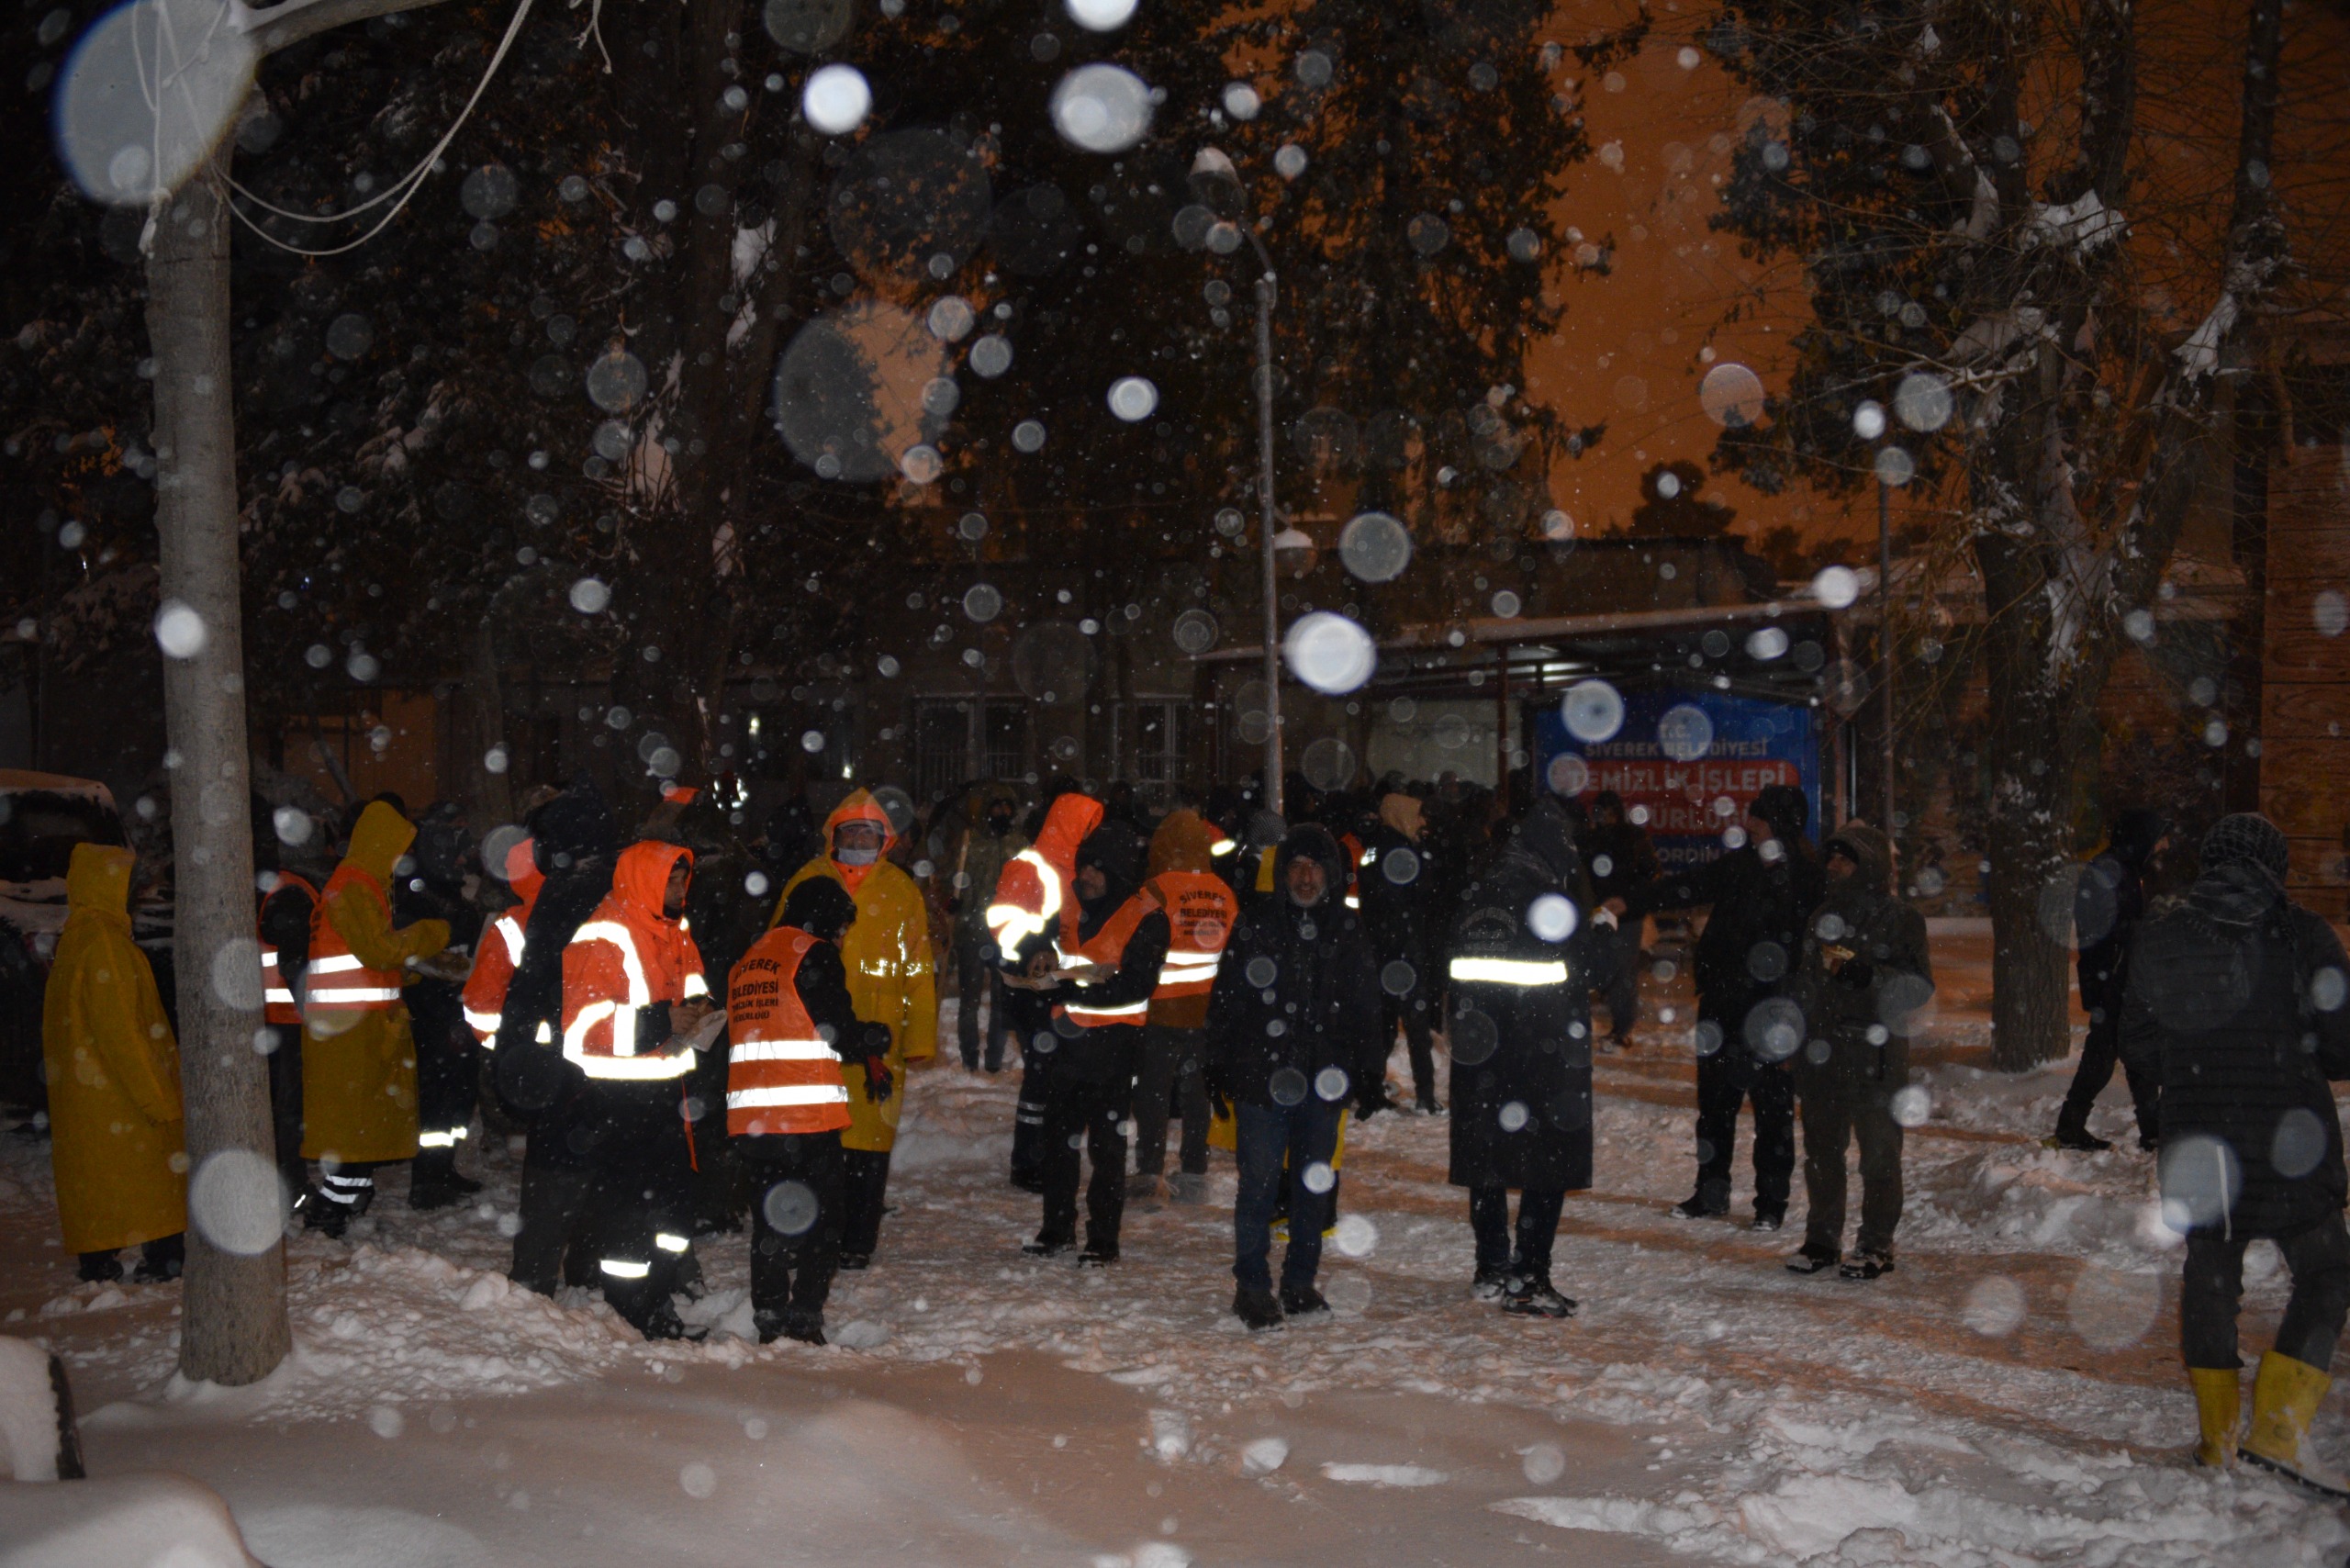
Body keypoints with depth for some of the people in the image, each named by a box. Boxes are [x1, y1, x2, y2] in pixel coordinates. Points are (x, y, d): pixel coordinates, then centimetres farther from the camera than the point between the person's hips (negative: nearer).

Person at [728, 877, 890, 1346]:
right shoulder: (814, 956, -6)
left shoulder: (748, 961, 18)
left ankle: (770, 1324, 14)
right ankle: (804, 1322, -5)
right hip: (807, 1114, -7)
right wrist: (877, 1040, 12)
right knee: (819, 1221, 0)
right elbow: (843, 1034, -11)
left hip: (750, 1116, 7)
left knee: (769, 1220, 13)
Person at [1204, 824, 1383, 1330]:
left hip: (1324, 1079, 3)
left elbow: (1366, 1008, 15)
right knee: (1260, 1180, -6)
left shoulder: (1348, 930, 10)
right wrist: (1218, 1069, -2)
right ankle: (1252, 1286, 2)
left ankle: (1301, 1283, 19)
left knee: (1315, 1183, 8)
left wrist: (1371, 1073, 8)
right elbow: (1225, 1000, 4)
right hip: (1261, 1077, -3)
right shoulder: (1255, 924, 4)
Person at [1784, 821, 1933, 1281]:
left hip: (1876, 1055, -6)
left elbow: (1920, 986, -9)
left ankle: (1876, 1245, 8)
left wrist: (1865, 973, -22)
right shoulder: (1825, 914, 16)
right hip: (1822, 1053, 6)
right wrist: (1789, 1030, 17)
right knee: (1822, 1150, 10)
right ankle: (1822, 1238, 20)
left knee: (1878, 1154, 0)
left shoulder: (1899, 919, -3)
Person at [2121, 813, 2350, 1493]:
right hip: (2289, 1144, -3)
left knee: (2209, 1270, 16)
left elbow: (2137, 1044, 5)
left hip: (2195, 1143, 3)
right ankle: (2277, 1429, 0)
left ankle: (2218, 1434, 20)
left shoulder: (2161, 934, 0)